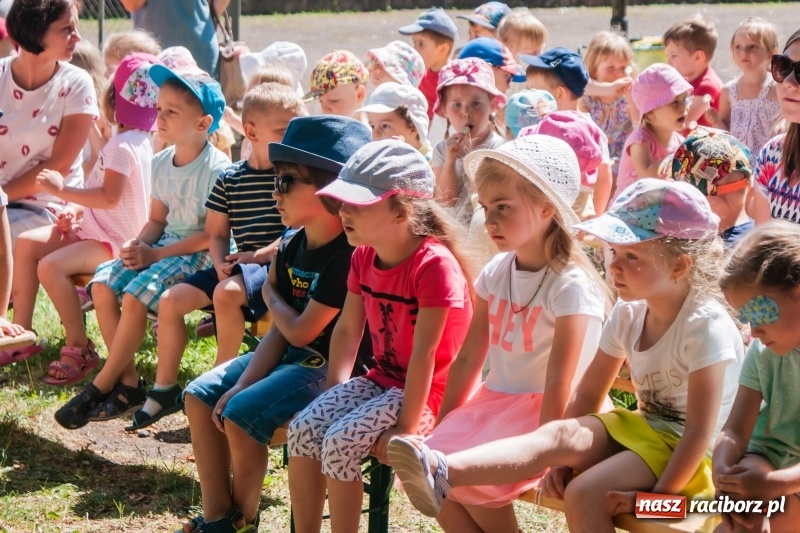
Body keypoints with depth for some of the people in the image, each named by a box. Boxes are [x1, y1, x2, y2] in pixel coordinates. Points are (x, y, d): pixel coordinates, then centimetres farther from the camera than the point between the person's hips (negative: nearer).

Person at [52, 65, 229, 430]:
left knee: (135, 296, -25)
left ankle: (100, 387, -10)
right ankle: (128, 382, -5)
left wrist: (155, 254, -18)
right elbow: (157, 220, 13)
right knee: (103, 284, -13)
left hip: (199, 254, -8)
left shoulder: (217, 169, -17)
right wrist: (138, 245, -10)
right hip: (164, 244, 8)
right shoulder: (161, 162, 8)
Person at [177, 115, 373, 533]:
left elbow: (300, 332, -19)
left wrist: (271, 296, 0)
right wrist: (243, 383, -9)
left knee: (241, 414, -23)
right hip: (289, 356, 9)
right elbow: (279, 331, 3)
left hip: (328, 367, -9)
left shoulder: (347, 255, -22)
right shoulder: (291, 249, 6)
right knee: (200, 396, 2)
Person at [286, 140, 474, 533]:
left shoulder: (433, 264, -24)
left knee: (340, 441, -25)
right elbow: (347, 329, 7)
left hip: (428, 391, -7)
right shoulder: (364, 256, 2)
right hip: (381, 379, 8)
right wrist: (334, 393, -4)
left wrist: (406, 427, -23)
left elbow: (424, 352, -24)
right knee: (303, 429, -13)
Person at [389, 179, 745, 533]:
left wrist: (656, 496, -24)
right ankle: (442, 474, -39)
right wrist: (562, 461, -5)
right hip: (642, 429, 6)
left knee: (585, 494, -28)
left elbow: (700, 431, -22)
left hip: (685, 454, -6)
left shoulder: (705, 325, -21)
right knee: (563, 433, -22)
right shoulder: (628, 314, 2)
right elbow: (588, 394, 6)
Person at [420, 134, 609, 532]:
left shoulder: (571, 285, -18)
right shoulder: (495, 273, 4)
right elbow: (468, 359, 9)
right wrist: (441, 429, 8)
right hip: (495, 401, 7)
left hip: (544, 411, -7)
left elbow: (559, 384, -20)